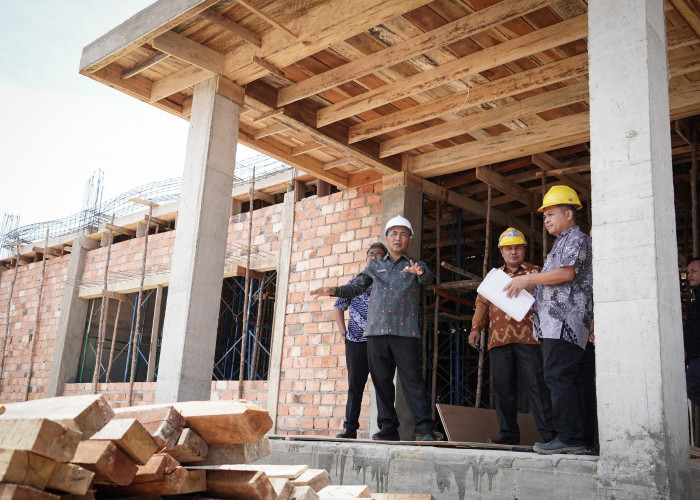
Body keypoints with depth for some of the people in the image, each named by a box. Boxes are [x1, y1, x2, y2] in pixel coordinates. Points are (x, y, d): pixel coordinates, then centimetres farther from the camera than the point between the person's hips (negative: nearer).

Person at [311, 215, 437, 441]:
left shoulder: (416, 266, 13)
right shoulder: (375, 266, 20)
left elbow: (429, 279, -7)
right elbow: (355, 288, 20)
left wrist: (421, 273, -31)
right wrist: (334, 291, 2)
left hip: (405, 331, -3)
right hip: (376, 330, 3)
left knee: (412, 379, -8)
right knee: (381, 381, 4)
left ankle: (425, 429, -6)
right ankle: (388, 427, 11)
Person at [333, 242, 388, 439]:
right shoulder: (355, 282, 14)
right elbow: (338, 307, 19)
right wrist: (344, 332, 8)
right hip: (356, 341, 2)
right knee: (354, 384, 3)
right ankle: (350, 427, 8)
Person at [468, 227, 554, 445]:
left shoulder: (536, 272, 13)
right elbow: (482, 304, 20)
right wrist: (476, 328, 9)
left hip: (528, 337, -3)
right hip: (499, 338, 3)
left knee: (536, 384, -7)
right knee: (503, 387, 3)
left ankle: (548, 433, -3)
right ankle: (509, 433, 10)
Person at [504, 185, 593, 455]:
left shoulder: (576, 238, -2)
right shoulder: (561, 243, 29)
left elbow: (566, 272, -18)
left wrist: (528, 279, -12)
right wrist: (530, 287, 20)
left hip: (565, 321, -10)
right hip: (553, 323, 10)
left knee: (558, 376, -15)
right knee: (565, 379, 7)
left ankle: (568, 437, -15)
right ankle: (575, 439, 8)